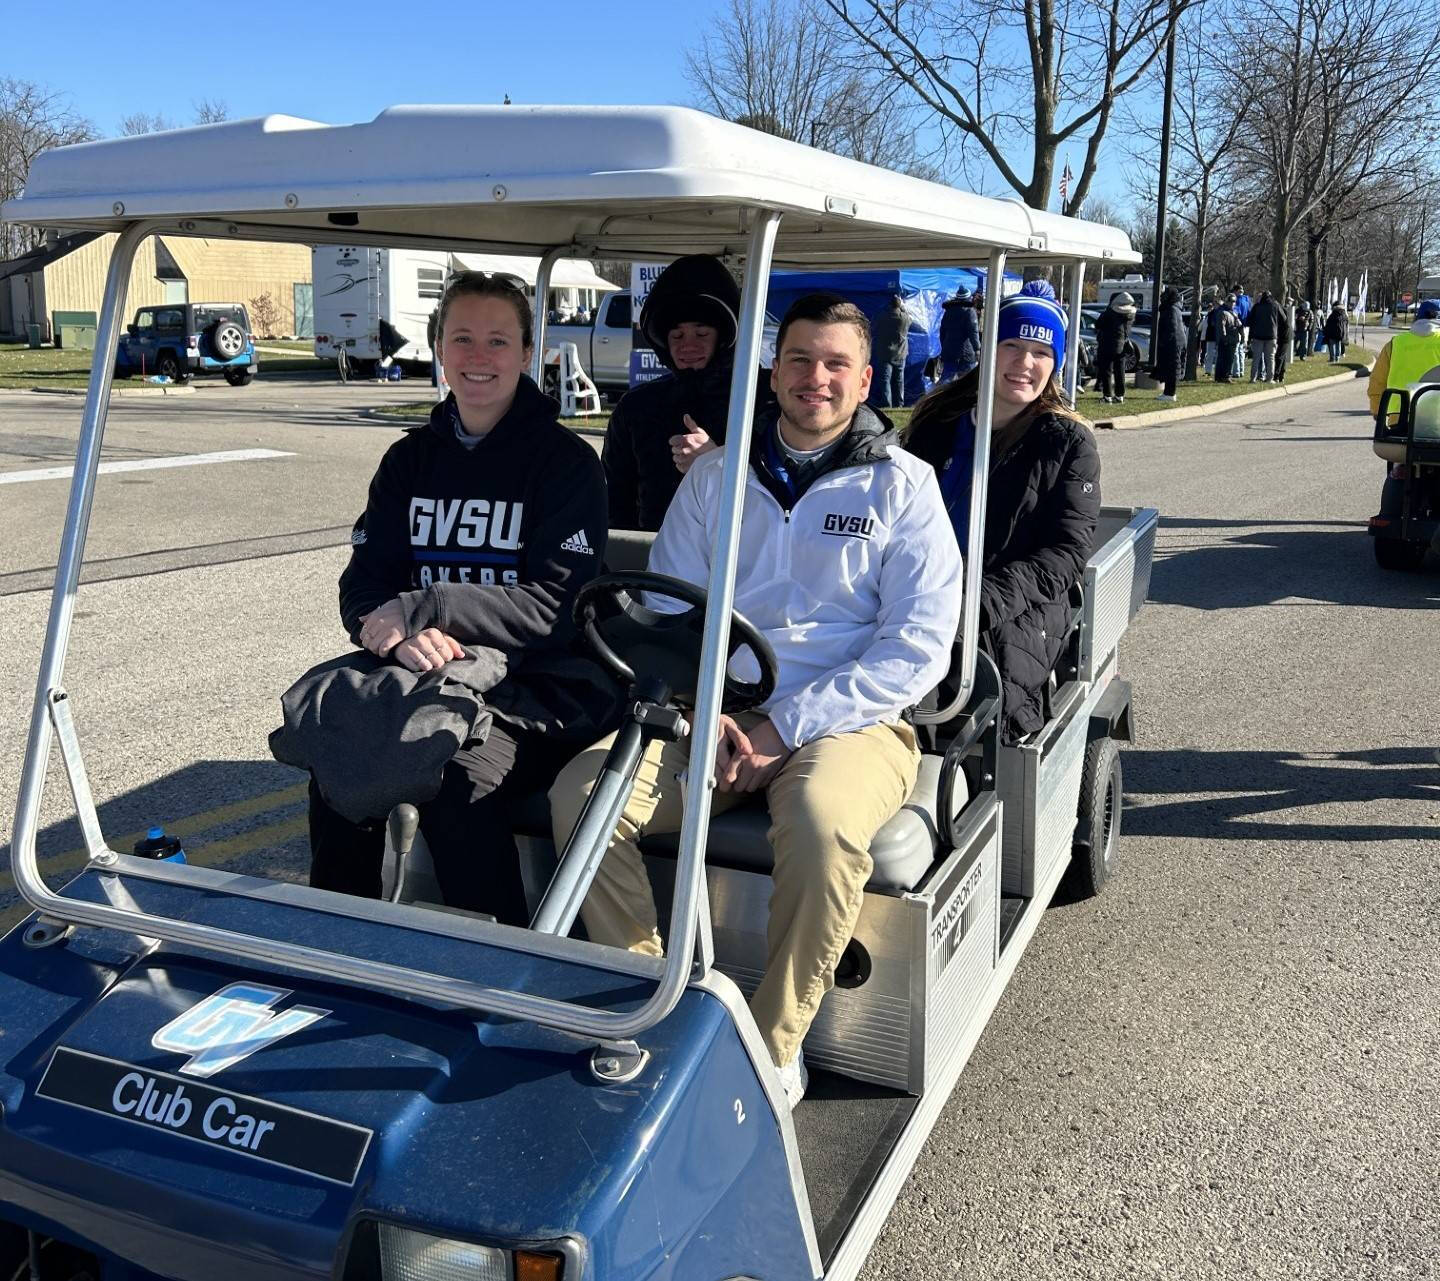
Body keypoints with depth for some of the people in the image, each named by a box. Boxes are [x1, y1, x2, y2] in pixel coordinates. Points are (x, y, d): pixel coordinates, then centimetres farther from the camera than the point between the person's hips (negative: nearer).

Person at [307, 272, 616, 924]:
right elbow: (363, 583, 6)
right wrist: (400, 636, -18)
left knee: (457, 773, -31)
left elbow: (556, 606, -13)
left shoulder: (567, 462, -3)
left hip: (538, 691, -4)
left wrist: (421, 610, -19)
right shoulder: (410, 457, 14)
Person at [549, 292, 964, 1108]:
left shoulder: (903, 485, 4)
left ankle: (775, 1047, -14)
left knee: (823, 825, -36)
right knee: (581, 793, -22)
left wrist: (785, 726, -14)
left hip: (849, 719, -3)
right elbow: (668, 612, 11)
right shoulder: (715, 477, 14)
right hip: (714, 718, 3)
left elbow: (919, 646, -5)